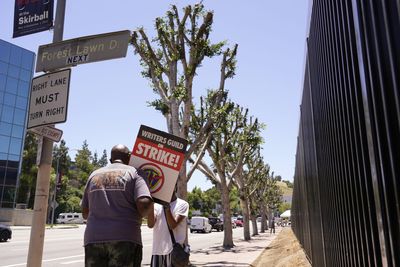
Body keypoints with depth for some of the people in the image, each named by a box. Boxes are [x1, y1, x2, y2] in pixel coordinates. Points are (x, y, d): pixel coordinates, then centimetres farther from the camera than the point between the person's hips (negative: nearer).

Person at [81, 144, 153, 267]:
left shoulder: (94, 175, 15)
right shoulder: (134, 173, 2)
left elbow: (85, 213, 17)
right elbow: (144, 203, -14)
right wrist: (138, 216, 6)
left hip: (93, 239, 4)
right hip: (125, 239, -4)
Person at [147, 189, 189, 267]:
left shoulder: (182, 204, -2)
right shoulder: (156, 205, 8)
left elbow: (173, 225, -13)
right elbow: (150, 225, -8)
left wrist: (167, 207, -21)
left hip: (174, 250, -3)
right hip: (157, 250, 4)